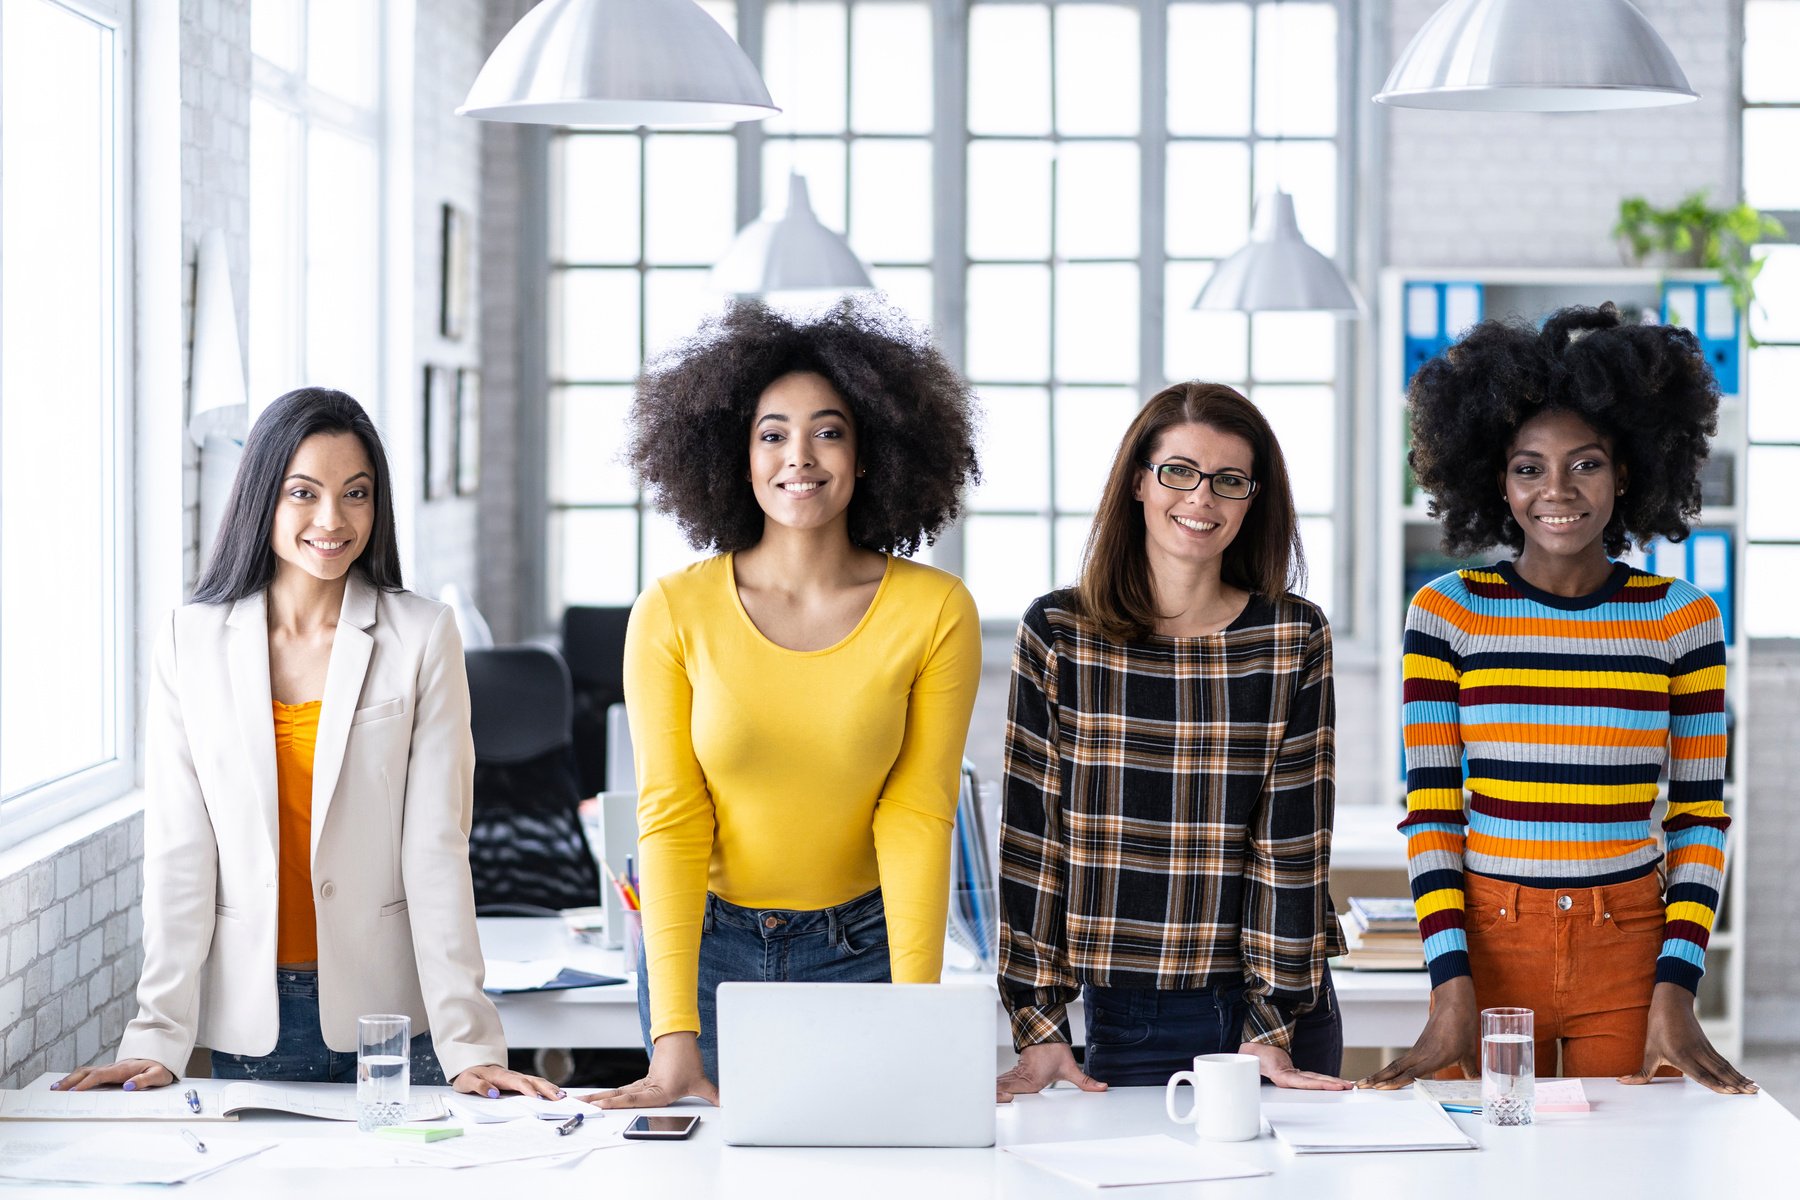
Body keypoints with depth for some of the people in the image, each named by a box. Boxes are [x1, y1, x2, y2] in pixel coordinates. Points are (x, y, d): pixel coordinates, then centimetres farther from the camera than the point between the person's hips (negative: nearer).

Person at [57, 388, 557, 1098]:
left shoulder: (421, 637, -1)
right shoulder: (191, 641, 3)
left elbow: (436, 846, -5)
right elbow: (178, 851, 0)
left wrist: (469, 1043, -11)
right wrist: (159, 1038, -7)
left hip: (388, 1012, -1)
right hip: (248, 1017, 1)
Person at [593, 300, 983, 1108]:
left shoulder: (935, 612, -10)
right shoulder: (673, 615, -11)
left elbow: (915, 817, -10)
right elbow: (670, 819, -12)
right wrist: (676, 1037, -20)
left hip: (860, 949, 0)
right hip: (706, 944, 0)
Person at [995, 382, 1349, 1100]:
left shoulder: (1296, 640, 0)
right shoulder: (1056, 634, 0)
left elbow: (1293, 840, -2)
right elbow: (1032, 830, -1)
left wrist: (1271, 1027, -8)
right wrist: (1039, 1027, -6)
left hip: (1275, 1011, 0)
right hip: (1122, 1017, 0)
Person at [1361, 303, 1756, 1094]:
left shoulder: (1681, 619, 2)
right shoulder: (1446, 612, -1)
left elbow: (1699, 819, 4)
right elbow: (1430, 813, -1)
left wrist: (1674, 995, -5)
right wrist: (1452, 998, -10)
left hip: (1630, 948, 1)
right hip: (1488, 940, -1)